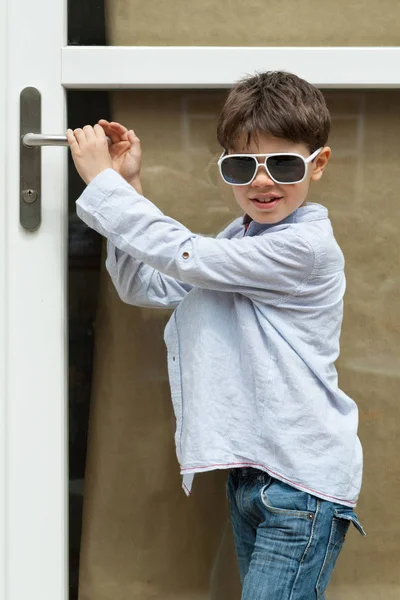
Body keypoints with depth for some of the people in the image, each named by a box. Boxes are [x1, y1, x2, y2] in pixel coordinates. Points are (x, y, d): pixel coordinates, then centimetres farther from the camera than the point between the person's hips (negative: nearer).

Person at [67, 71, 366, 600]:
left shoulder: (304, 246, -17)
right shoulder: (238, 240, 12)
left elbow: (184, 256, -19)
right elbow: (145, 287, 11)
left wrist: (102, 180, -10)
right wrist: (128, 187, 1)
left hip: (301, 481, -9)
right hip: (249, 474, 9)